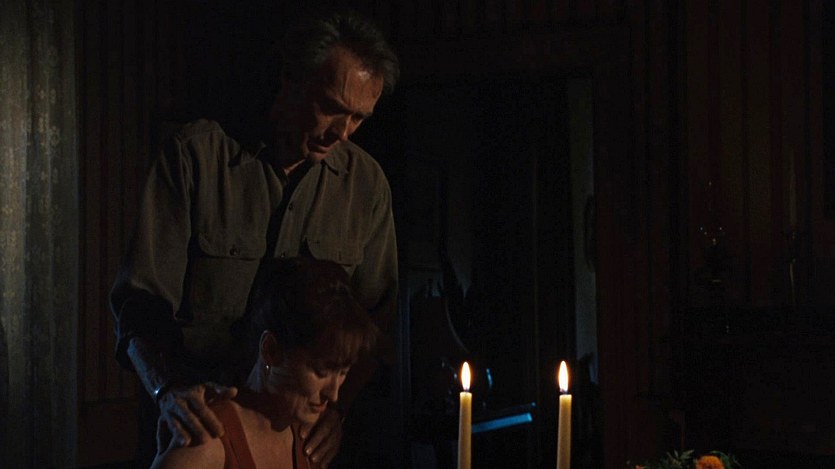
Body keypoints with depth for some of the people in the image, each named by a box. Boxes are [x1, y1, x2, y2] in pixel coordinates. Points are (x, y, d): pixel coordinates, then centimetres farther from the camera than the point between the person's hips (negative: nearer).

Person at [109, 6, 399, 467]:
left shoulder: (367, 183, 0)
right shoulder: (196, 152, -8)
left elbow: (374, 321, 4)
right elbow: (140, 298, -12)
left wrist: (336, 406, -13)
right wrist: (167, 388, -28)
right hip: (197, 424, -2)